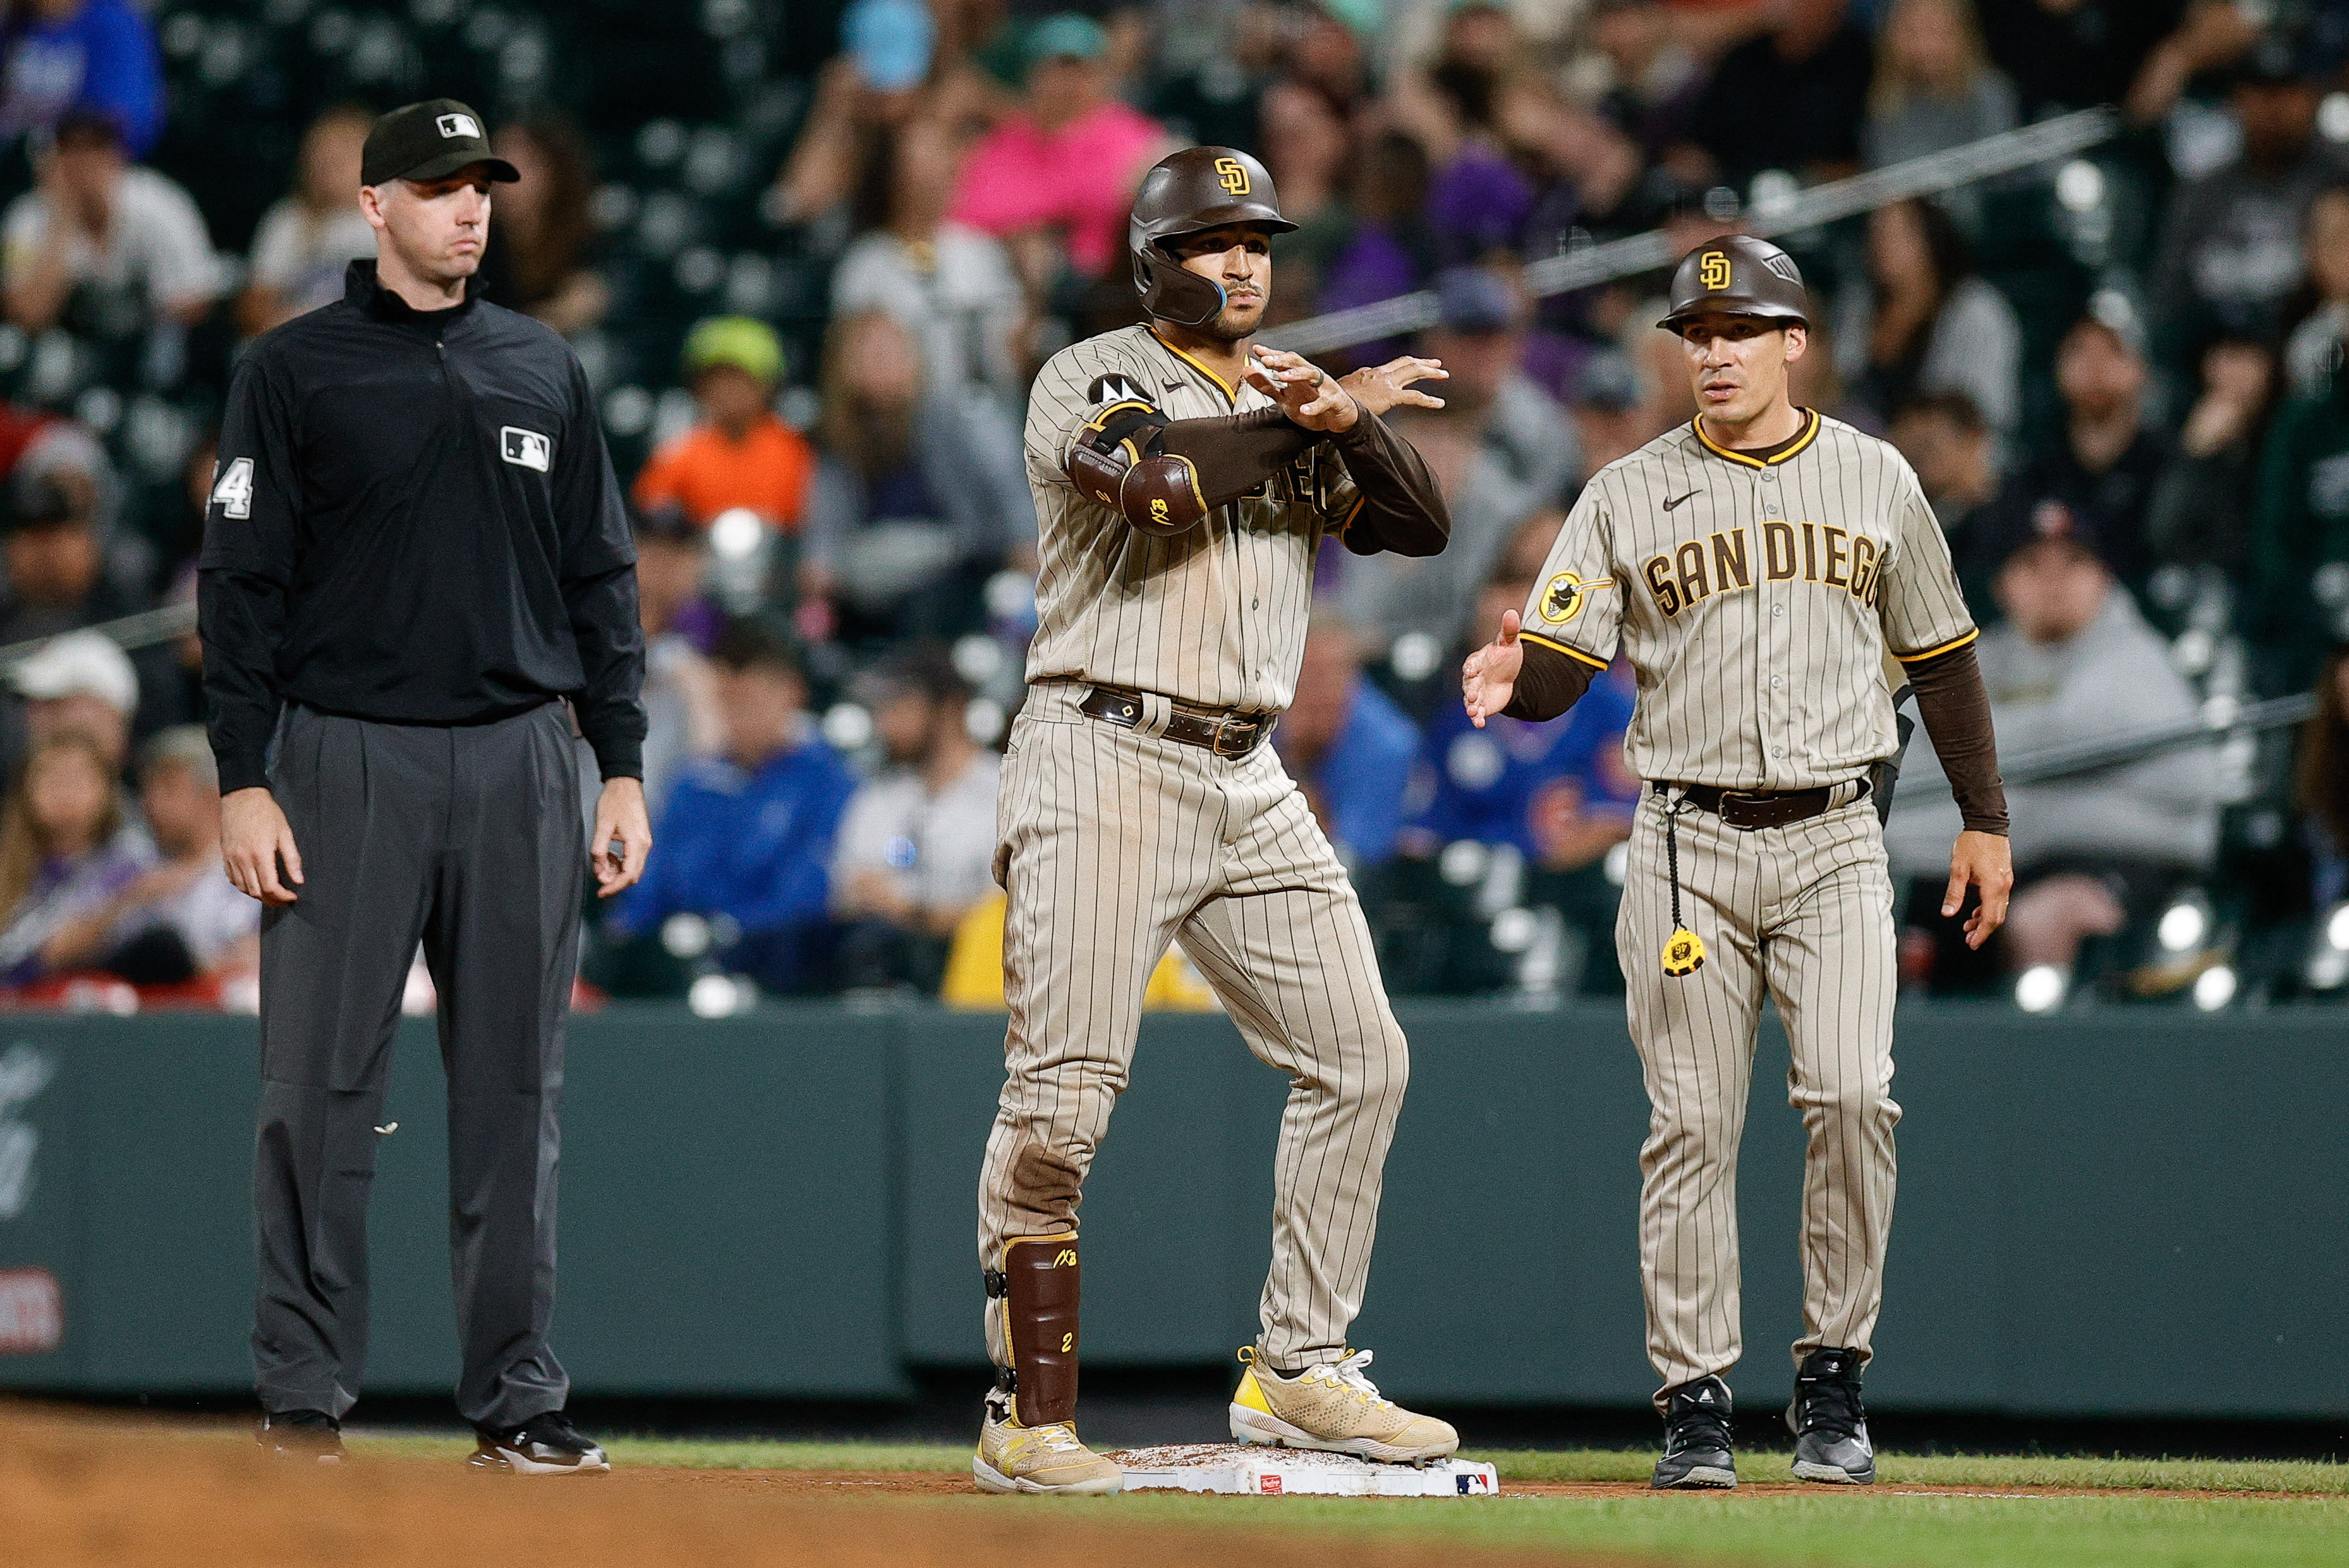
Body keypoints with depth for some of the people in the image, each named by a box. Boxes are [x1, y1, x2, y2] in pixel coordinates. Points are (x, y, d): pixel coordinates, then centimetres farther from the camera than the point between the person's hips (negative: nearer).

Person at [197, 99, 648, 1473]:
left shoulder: (546, 372, 13)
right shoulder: (297, 372, 2)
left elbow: (601, 581, 15)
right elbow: (243, 584, 0)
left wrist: (624, 769, 8)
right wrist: (245, 781, -8)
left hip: (521, 762, 3)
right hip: (348, 763, -3)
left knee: (516, 1090, 4)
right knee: (322, 1087, -4)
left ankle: (517, 1398, 8)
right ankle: (304, 1396, 1)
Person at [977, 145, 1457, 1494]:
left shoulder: (1295, 395, 18)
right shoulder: (1089, 379, 0)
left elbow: (1422, 526, 7)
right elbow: (1147, 475, -21)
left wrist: (1346, 424, -11)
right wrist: (1316, 424, -12)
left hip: (1248, 781, 7)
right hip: (1103, 762, -7)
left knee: (1360, 1056, 4)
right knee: (1060, 1099, -11)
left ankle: (1302, 1375, 13)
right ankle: (1031, 1420, -6)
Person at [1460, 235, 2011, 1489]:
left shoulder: (1873, 480, 7)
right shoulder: (1628, 495, 3)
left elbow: (1939, 655, 16)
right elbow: (1560, 670, -2)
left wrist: (1985, 819, 16)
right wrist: (1509, 677, -26)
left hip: (1834, 840, 0)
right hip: (1688, 841, 0)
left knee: (1852, 1096, -14)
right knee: (1692, 1125, -2)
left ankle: (1832, 1378, -2)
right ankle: (1694, 1399, 5)